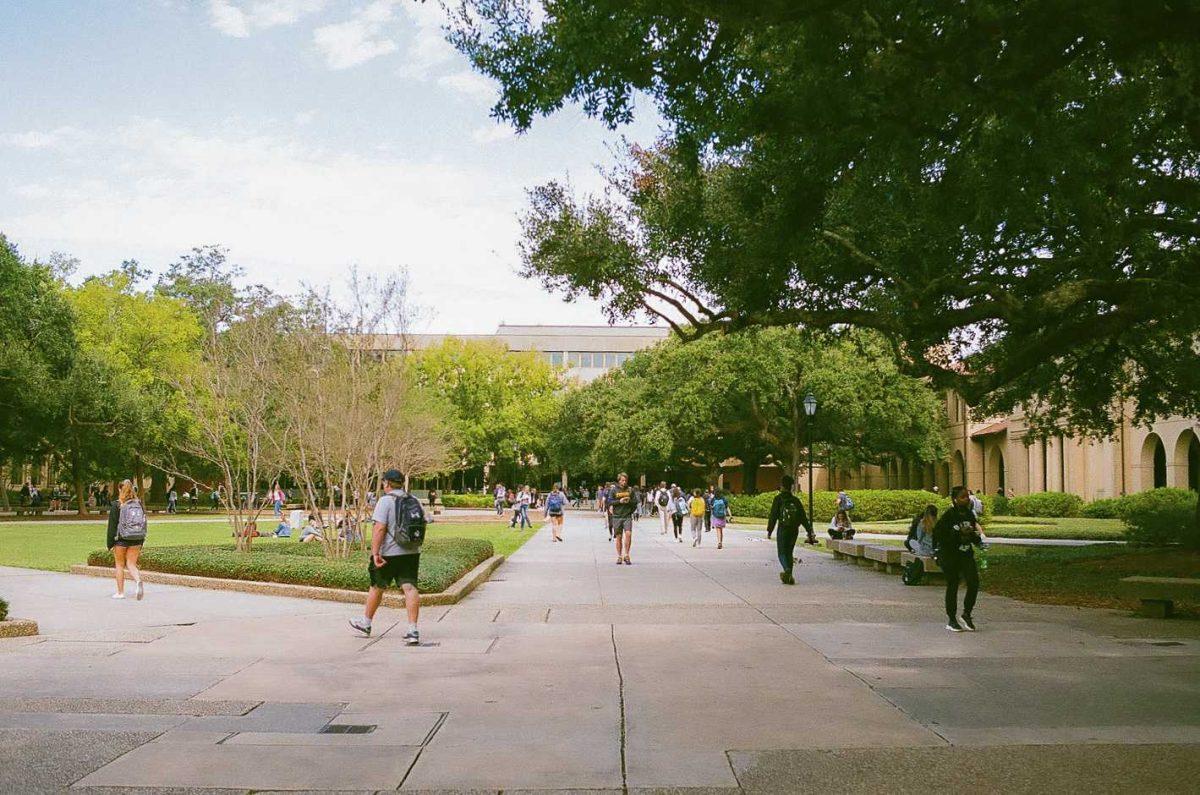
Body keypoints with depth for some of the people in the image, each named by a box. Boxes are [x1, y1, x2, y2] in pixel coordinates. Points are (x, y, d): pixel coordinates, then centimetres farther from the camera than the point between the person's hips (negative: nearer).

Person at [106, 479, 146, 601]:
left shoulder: (116, 505, -7)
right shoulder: (139, 504, 5)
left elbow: (112, 525, -7)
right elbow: (144, 523, 9)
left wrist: (110, 544, -2)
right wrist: (141, 544, 16)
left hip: (121, 539, -3)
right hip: (136, 540, 3)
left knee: (119, 565, 11)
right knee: (132, 564, 9)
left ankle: (120, 592, 15)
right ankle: (138, 581, -20)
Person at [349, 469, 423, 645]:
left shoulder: (386, 500, -10)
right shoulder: (415, 501, 9)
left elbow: (380, 528, -18)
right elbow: (421, 527, 16)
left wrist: (375, 552, -20)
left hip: (389, 553, -5)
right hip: (412, 552, 5)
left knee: (377, 587, 13)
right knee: (410, 588, -3)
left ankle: (365, 623, 31)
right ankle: (413, 630, -13)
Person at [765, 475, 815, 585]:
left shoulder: (778, 499, -4)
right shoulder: (796, 500, 8)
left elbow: (773, 516, -7)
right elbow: (803, 517, 7)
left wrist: (769, 530, -2)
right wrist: (810, 531, 8)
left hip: (783, 529, -4)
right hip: (794, 530, 4)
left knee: (782, 552, -1)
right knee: (789, 552, 15)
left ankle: (787, 569, -27)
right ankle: (789, 577, 14)